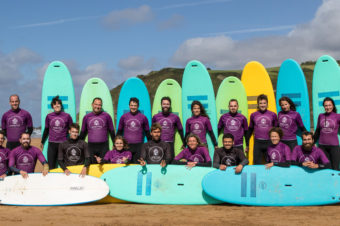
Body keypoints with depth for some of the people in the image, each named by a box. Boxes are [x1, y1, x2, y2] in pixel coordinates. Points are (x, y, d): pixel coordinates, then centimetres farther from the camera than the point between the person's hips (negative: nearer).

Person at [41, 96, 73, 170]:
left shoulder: (67, 116, 0)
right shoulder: (49, 116, 4)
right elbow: (46, 130, 17)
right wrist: (42, 142, 24)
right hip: (52, 144, 1)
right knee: (51, 167, 2)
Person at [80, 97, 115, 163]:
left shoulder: (106, 116, 4)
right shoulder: (86, 117, 8)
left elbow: (111, 131, 10)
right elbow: (83, 132, 17)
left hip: (104, 146, -1)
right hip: (91, 146, 1)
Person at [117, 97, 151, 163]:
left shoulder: (143, 117, 4)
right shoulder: (124, 117, 6)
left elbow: (147, 132, 11)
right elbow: (119, 131, 14)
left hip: (139, 146, -1)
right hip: (126, 145, 1)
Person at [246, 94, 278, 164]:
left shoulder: (273, 115, 3)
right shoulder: (253, 115, 5)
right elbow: (250, 130, 14)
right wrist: (247, 145, 13)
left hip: (269, 142, 0)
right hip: (257, 143, 1)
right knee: (257, 164, 4)